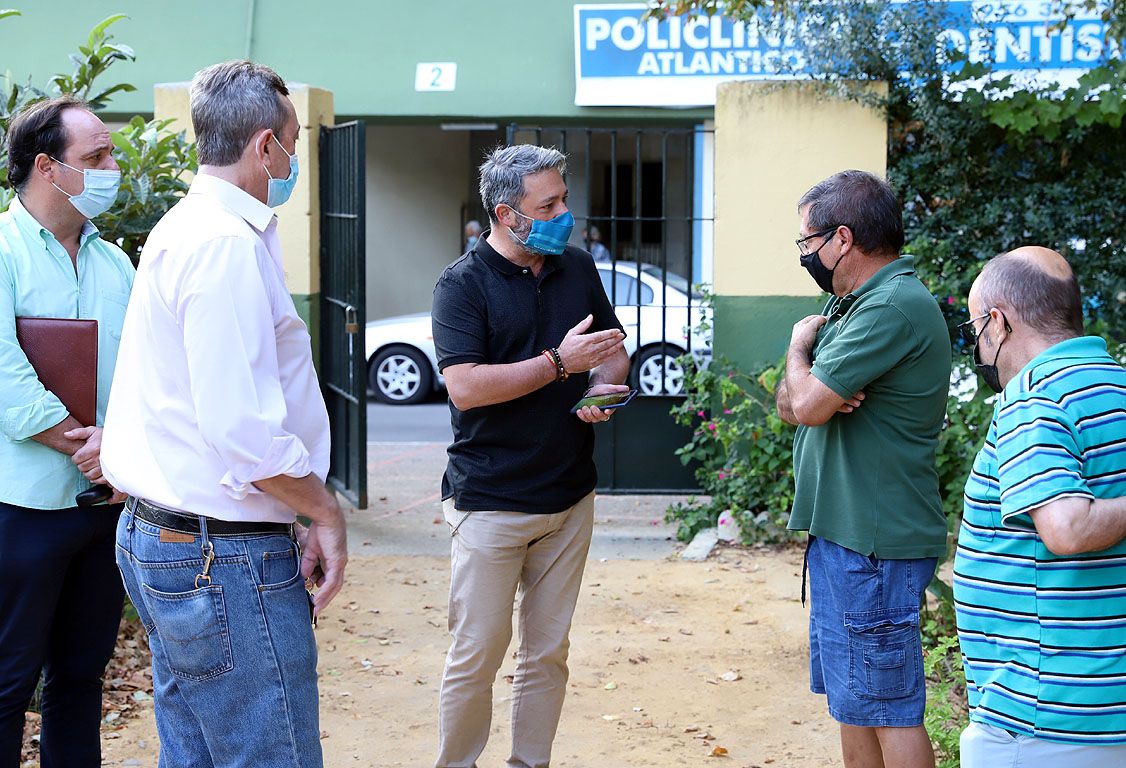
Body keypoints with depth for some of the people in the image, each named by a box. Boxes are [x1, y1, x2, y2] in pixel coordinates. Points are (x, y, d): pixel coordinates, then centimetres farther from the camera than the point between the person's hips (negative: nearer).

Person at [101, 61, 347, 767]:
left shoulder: (182, 228, 16)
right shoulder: (228, 244, -17)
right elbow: (242, 427, -24)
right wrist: (325, 511, -11)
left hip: (161, 540, 11)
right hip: (226, 559, -11)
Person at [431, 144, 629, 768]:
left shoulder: (578, 269, 9)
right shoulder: (462, 284, -8)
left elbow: (614, 353, 19)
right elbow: (465, 388, -19)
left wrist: (602, 388, -4)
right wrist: (561, 363, -18)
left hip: (569, 499, 5)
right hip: (490, 501, -5)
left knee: (548, 653, 11)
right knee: (475, 656, -2)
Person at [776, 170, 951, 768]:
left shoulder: (894, 307, -18)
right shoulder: (851, 303, 16)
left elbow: (808, 404, -22)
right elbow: (789, 404, 13)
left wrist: (801, 345, -1)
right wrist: (816, 390, -10)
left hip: (873, 544, -10)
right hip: (843, 534, 10)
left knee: (889, 709, -3)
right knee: (853, 702, 16)